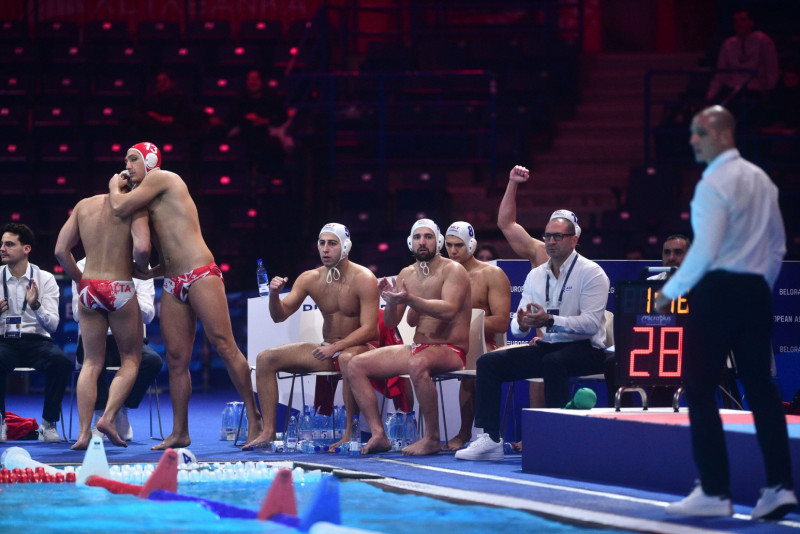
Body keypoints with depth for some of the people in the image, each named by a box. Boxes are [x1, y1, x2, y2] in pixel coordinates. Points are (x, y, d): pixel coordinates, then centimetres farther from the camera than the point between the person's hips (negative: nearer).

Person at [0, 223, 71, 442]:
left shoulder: (45, 279, 3)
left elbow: (52, 325, -4)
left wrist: (35, 305, -22)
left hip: (36, 341, 0)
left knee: (61, 360, -32)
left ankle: (49, 424, -17)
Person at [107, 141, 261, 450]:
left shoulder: (162, 178, 0)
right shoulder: (151, 203, 25)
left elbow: (120, 208, -7)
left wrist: (115, 187, 12)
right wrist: (151, 273, 22)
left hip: (200, 274, -10)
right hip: (173, 284, 10)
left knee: (224, 346, -11)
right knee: (176, 359, 5)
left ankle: (254, 420, -10)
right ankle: (180, 432, 7)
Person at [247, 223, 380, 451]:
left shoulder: (363, 279, -14)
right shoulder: (310, 279, 2)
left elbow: (369, 330, -19)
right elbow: (279, 315, 1)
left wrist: (336, 347, -30)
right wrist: (274, 294, -21)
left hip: (360, 347, -6)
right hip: (328, 350, 6)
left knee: (348, 358, -44)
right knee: (265, 359, -6)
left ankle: (350, 433, -34)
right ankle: (268, 431, -8)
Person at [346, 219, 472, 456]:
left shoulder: (452, 271, -8)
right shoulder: (406, 274, 12)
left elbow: (449, 310, -26)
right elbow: (390, 323, 9)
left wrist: (409, 299, -36)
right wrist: (391, 301, -13)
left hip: (450, 351, -7)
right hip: (417, 347, 7)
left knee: (417, 364, -41)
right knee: (356, 366, -5)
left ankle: (432, 438, -30)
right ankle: (378, 434, -12)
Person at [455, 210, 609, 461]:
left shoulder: (591, 273, -7)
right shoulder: (536, 275, 13)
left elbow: (592, 323, -19)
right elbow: (517, 325, 8)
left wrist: (549, 321, -29)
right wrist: (522, 324, -18)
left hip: (585, 349, -7)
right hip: (547, 346, 7)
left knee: (553, 362, -39)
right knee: (488, 362, -9)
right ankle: (489, 438, -15)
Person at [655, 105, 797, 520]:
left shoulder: (714, 183, -11)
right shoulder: (761, 180, 14)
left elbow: (705, 249, -18)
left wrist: (670, 291, -10)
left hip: (718, 291, -8)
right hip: (756, 291, 8)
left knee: (700, 391, -1)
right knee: (760, 388, 6)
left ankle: (714, 492, -3)